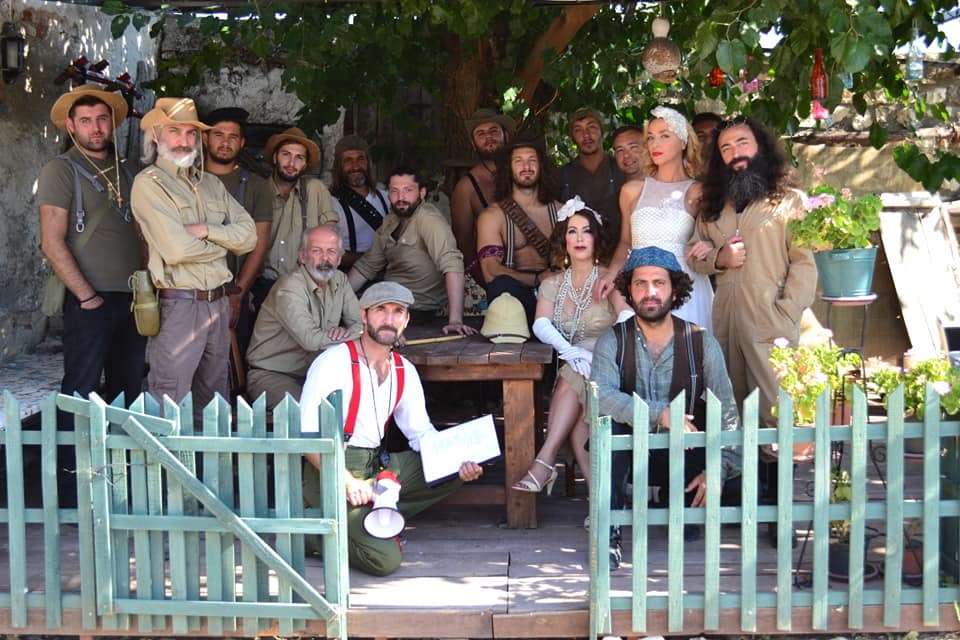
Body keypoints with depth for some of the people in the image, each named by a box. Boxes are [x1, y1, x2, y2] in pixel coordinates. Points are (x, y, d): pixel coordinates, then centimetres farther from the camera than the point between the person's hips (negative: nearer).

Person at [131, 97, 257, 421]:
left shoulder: (211, 184, 15)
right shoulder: (148, 184, -7)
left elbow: (248, 235, 5)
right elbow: (176, 249, -17)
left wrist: (206, 231, -11)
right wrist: (222, 244, -1)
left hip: (218, 303, 7)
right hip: (178, 306, -7)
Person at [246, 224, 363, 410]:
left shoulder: (339, 280, 5)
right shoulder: (289, 287, -20)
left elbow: (362, 323, 4)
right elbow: (310, 340, -31)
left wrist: (346, 332, -21)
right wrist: (354, 334, -18)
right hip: (270, 374, -7)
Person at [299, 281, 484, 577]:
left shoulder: (404, 371, 11)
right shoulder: (334, 362, -11)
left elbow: (422, 433, 13)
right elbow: (307, 433, -17)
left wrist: (459, 465, -6)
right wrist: (347, 482, -25)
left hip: (379, 465, 8)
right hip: (331, 472, -7)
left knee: (453, 471, -4)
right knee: (385, 560, -21)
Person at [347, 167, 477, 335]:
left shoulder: (428, 219, -21)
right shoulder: (391, 222, 6)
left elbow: (452, 265, -32)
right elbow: (367, 265, 15)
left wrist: (455, 320, -41)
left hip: (417, 309, -7)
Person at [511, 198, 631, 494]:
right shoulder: (552, 284, 15)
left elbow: (628, 320, -14)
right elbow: (541, 326, -3)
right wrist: (572, 352, -23)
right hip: (569, 367, 3)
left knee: (573, 381, -34)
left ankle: (544, 462, -37)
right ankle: (593, 479, -36)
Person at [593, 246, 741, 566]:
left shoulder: (702, 343, -5)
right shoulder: (612, 342, -7)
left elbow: (727, 412, -9)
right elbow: (601, 396, -25)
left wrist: (718, 470, -24)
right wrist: (659, 414, -38)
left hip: (683, 455, 1)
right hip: (630, 448, -1)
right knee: (608, 426, -33)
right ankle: (608, 532, -22)